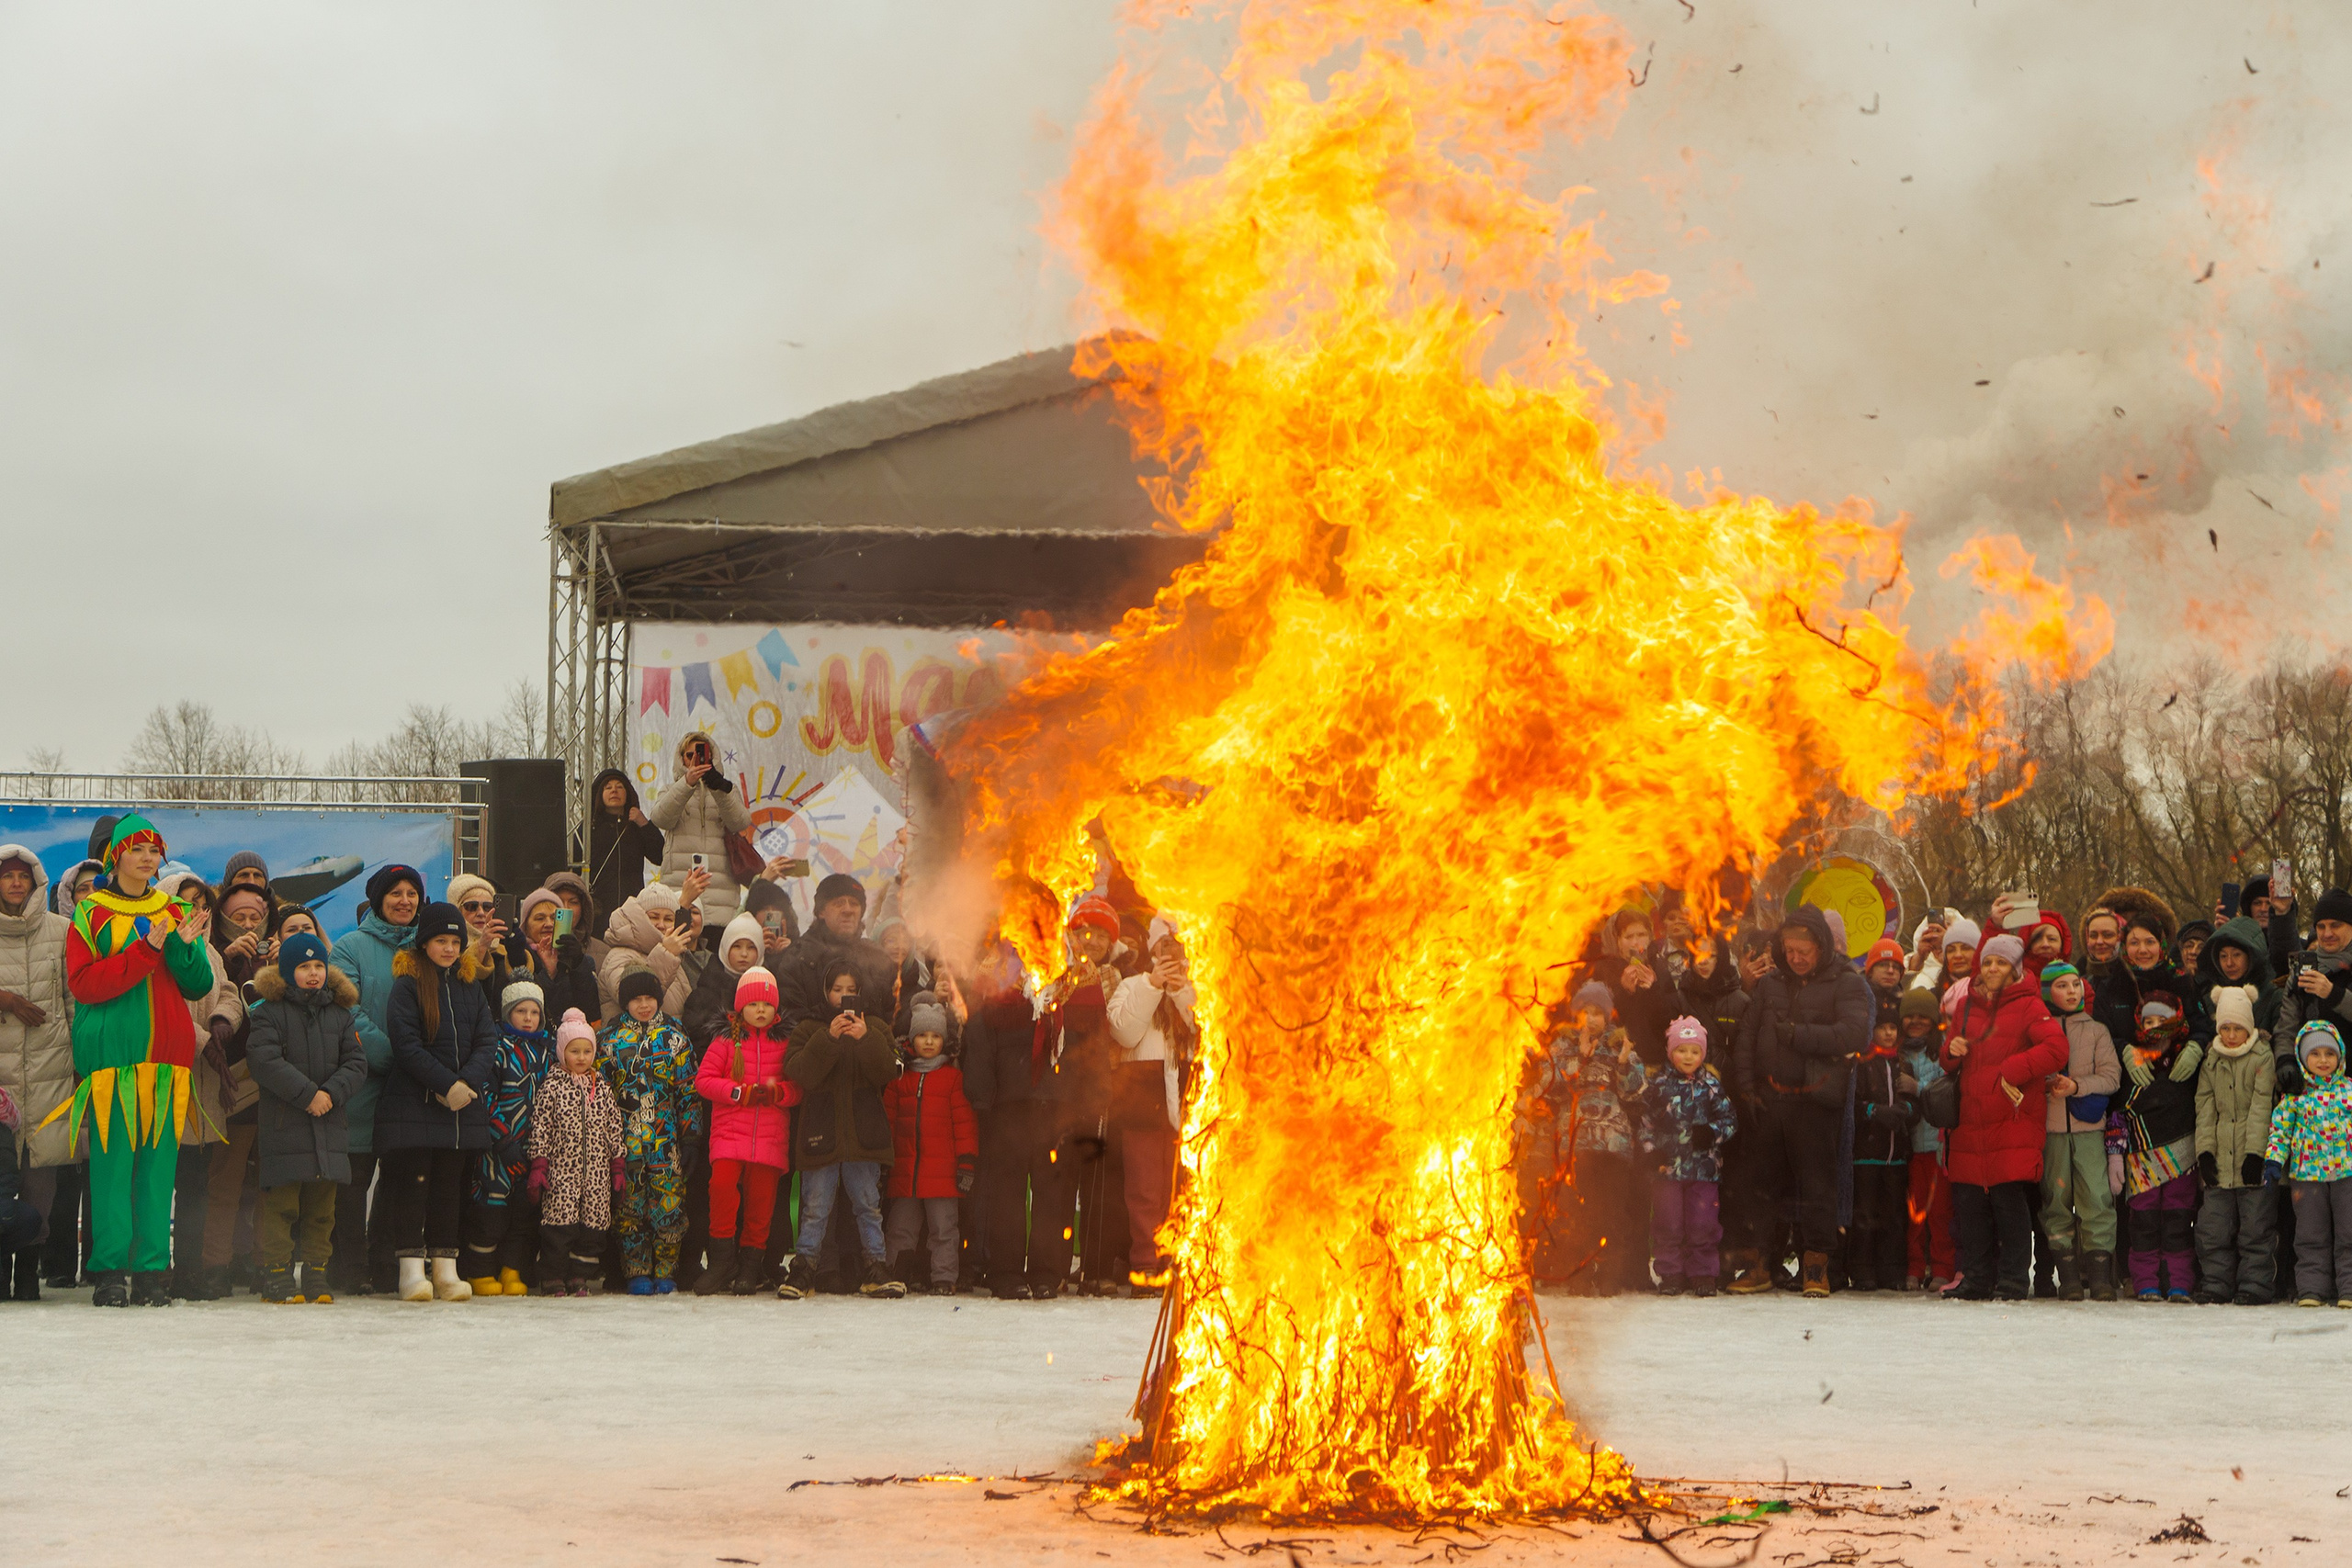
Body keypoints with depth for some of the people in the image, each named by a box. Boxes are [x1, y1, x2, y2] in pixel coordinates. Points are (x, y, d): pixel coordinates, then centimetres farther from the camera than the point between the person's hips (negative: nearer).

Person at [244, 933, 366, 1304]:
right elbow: (265, 1061, -14)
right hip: (283, 1123, -5)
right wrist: (307, 1094, -17)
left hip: (330, 1123, 5)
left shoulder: (339, 1014, 12)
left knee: (321, 1205, 9)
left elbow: (356, 1062, 6)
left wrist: (331, 1092, -12)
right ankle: (277, 1272, 0)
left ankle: (316, 1271, 16)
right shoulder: (269, 1013, -3)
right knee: (281, 1203, -5)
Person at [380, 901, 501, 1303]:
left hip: (462, 1104, 5)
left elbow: (487, 1040, 6)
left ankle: (446, 1270, 9)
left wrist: (467, 1081, -11)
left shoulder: (469, 984, 11)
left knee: (449, 1186, 7)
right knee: (412, 1184, -6)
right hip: (413, 1101, -5)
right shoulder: (408, 984, -4)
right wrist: (446, 1085, -16)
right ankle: (412, 1271, -5)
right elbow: (406, 1044, -11)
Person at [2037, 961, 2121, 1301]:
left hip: (2089, 1128, 0)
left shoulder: (2096, 1031, 11)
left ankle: (2100, 1274, -5)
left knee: (2096, 1199, -8)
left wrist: (2077, 1086, -11)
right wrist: (2048, 1085, -13)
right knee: (2057, 1200, -2)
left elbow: (2111, 1077, 3)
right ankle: (2068, 1276, 3)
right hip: (2050, 1129, 0)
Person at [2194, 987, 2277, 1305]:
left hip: (2254, 1159, -4)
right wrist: (2205, 1151, -2)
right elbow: (2205, 1109, 9)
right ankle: (2216, 1286, 10)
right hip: (2219, 1159, 5)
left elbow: (2261, 1108, -9)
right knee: (2213, 1227, 3)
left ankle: (2254, 1287, 3)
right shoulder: (2211, 1061, 12)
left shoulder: (2262, 1057, -3)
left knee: (2256, 1227, -3)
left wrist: (2255, 1153, -15)